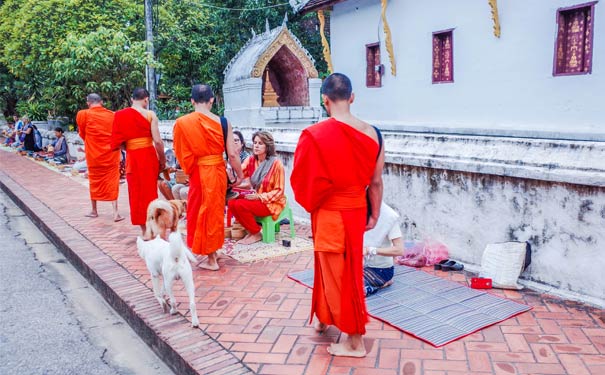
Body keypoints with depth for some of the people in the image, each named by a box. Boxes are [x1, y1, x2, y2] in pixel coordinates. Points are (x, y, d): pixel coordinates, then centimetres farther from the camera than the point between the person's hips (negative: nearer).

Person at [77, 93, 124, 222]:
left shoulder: (83, 114, -5)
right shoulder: (113, 115, 1)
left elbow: (82, 134, 7)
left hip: (94, 154, 0)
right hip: (111, 154, 1)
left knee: (94, 181, 15)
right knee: (112, 181, 3)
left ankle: (94, 210, 28)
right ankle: (115, 212, -6)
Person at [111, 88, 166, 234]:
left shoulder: (121, 115, 2)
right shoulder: (150, 114, -7)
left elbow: (117, 141, 2)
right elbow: (157, 141, -12)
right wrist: (163, 160, 0)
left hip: (132, 158, 2)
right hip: (149, 156, -2)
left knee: (137, 192, 12)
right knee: (150, 191, 11)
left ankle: (144, 230, 16)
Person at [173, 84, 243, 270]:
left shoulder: (182, 123, -11)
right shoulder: (222, 122, -9)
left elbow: (180, 153, -7)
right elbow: (232, 154, -9)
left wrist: (189, 169, 11)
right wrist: (239, 175, 5)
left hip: (199, 173, -2)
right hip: (218, 172, 2)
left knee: (202, 212, 12)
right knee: (215, 211, 18)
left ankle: (211, 259, 20)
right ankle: (212, 253, 33)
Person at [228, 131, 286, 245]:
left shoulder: (276, 163, -14)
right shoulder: (251, 160, 2)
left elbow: (279, 191, -12)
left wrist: (259, 196, -21)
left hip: (272, 202, -6)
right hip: (256, 198, 6)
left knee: (240, 205, -25)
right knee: (232, 202, -17)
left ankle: (256, 233, -3)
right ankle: (250, 229, 2)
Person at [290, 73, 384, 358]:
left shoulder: (314, 135, -19)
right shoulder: (371, 133, -5)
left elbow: (302, 180, -10)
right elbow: (376, 182, 1)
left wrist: (310, 203, 9)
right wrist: (374, 215, 13)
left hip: (329, 214, -5)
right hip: (357, 210, 6)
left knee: (338, 272, 8)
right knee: (346, 268, 22)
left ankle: (355, 342, 20)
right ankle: (325, 318, 44)